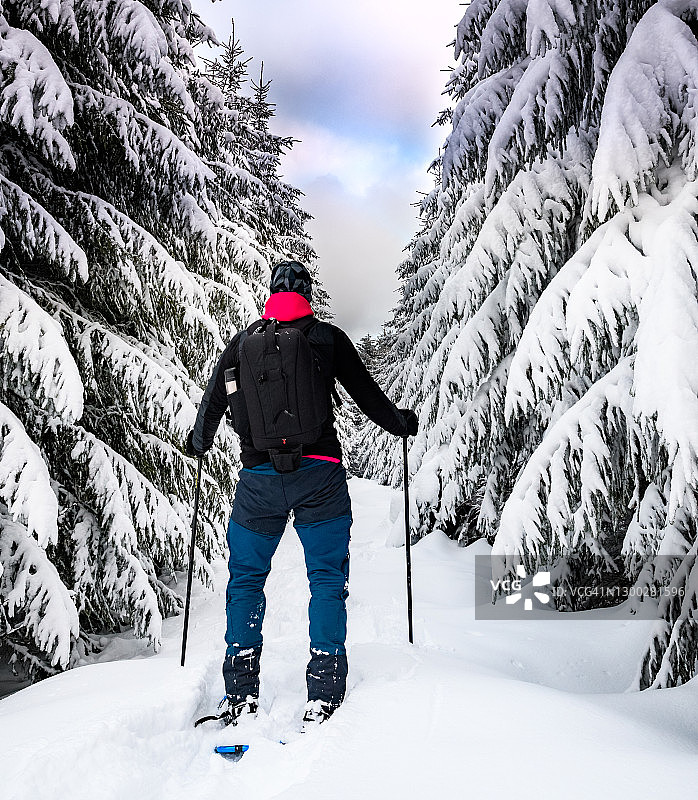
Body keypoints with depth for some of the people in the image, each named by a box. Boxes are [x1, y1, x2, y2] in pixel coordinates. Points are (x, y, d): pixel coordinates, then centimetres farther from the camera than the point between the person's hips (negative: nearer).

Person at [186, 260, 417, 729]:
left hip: (259, 477, 2)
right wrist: (402, 424, 26)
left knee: (246, 579, 14)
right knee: (328, 579, 7)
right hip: (319, 473, -1)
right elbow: (368, 395, 8)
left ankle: (242, 695, 17)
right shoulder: (328, 337, 3)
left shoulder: (242, 342, 9)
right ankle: (324, 697, 7)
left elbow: (213, 403, 15)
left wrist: (198, 444, 34)